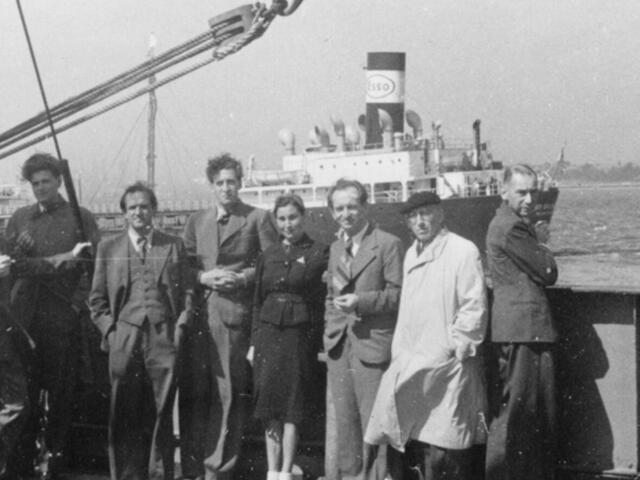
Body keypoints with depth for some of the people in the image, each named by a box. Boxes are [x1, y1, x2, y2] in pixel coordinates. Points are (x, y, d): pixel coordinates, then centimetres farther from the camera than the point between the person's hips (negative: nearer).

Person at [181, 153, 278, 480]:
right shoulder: (196, 221, 18)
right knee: (194, 391, 4)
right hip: (197, 313, 4)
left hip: (234, 314, -3)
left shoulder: (258, 219, 5)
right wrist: (203, 277, -4)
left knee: (229, 393, -3)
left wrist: (242, 278, -12)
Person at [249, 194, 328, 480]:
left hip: (300, 335, -3)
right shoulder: (268, 256, 12)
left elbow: (325, 299, -2)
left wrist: (321, 339, -12)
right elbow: (257, 302, 14)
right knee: (270, 406, 3)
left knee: (292, 406, -2)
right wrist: (254, 341, 8)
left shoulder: (319, 253, 0)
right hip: (268, 333, 3)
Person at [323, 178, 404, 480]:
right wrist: (329, 334, 12)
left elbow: (398, 294, -8)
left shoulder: (388, 244, -5)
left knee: (373, 419, -5)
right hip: (339, 345, 6)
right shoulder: (335, 248, 16)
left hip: (372, 344, -6)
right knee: (344, 419, 11)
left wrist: (362, 301, -19)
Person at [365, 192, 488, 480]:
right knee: (415, 442, 8)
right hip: (413, 365, 7)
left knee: (442, 445, -8)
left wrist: (452, 347, -14)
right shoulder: (411, 255, 17)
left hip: (446, 366, -7)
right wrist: (400, 353, 14)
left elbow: (474, 308, -11)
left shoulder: (463, 251, -8)